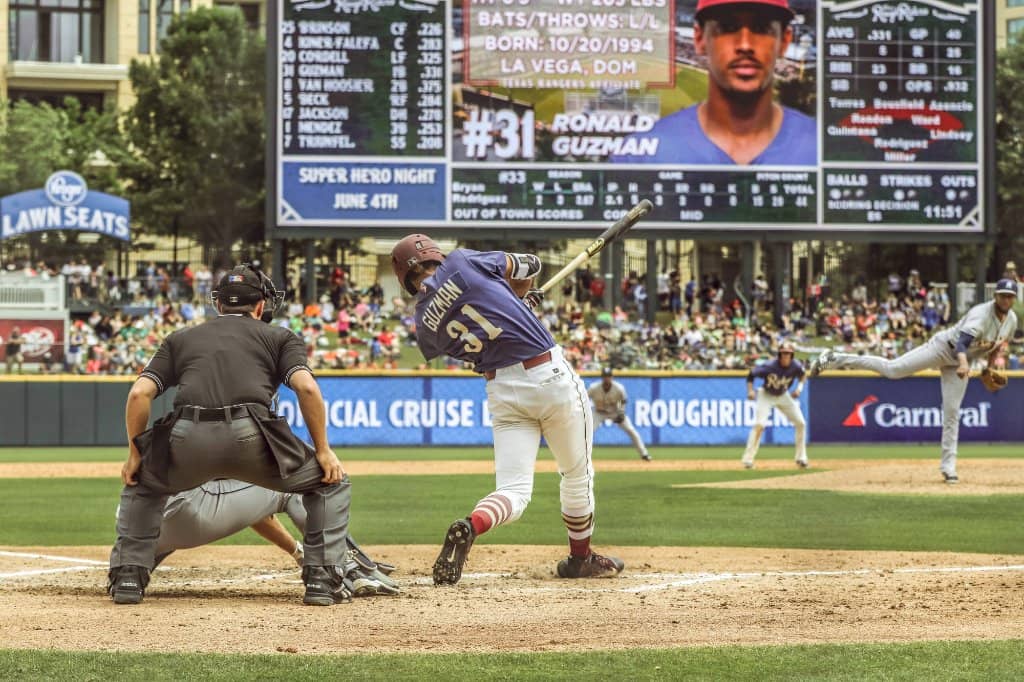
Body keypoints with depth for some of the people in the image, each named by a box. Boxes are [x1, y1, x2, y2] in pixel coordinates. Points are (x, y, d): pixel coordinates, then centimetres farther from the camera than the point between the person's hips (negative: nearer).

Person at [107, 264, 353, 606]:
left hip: (187, 443, 2)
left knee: (141, 484, 34)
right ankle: (322, 580, 9)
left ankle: (128, 576, 20)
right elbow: (307, 388, 3)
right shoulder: (279, 337, 22)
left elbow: (139, 394, 15)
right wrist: (323, 450, 9)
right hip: (251, 438, -2)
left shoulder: (180, 338, 28)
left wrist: (135, 454, 22)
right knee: (331, 482, 20)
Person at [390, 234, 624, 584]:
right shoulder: (462, 263, -3)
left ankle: (470, 526, -29)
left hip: (502, 391, 2)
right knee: (577, 475, 18)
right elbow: (528, 265, 9)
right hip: (551, 376, -2)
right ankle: (580, 558, 28)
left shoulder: (425, 327, 7)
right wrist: (518, 295, 29)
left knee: (514, 491, 1)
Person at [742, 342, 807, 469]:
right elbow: (751, 375, -18)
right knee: (759, 424, -22)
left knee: (801, 423, 0)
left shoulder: (796, 366, -20)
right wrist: (750, 390, -32)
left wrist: (799, 388, -12)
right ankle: (748, 459, -16)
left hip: (784, 396, 5)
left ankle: (801, 458, 14)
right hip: (766, 395, -5)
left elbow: (802, 375, 4)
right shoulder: (769, 366, -31)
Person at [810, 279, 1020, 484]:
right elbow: (962, 341, -41)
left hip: (960, 361, 6)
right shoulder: (981, 314, -27)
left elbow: (998, 345, 19)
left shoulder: (1012, 320, -1)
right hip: (943, 347, -6)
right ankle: (835, 359, -6)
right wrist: (963, 363, -59)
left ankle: (948, 467, 7)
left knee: (952, 413, 3)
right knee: (892, 369, -14)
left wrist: (991, 368, 4)